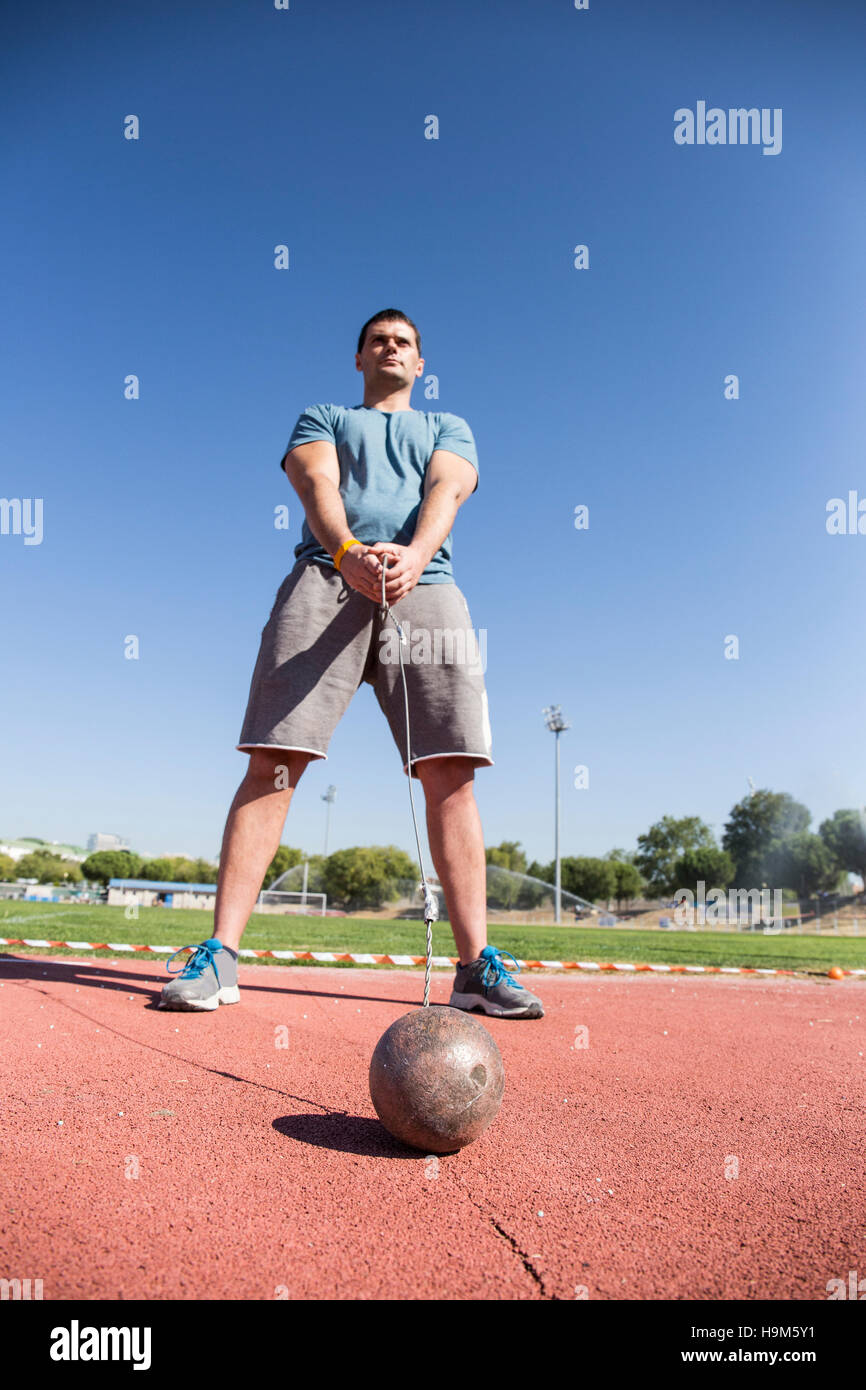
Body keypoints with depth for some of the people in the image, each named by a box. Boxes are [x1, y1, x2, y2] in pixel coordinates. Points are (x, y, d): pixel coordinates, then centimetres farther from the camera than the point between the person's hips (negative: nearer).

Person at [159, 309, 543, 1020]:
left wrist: (413, 552, -17)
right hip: (327, 575, 0)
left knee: (451, 770, -11)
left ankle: (477, 965, -9)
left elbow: (446, 491, 7)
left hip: (425, 583, 1)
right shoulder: (321, 418, 28)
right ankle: (220, 954, -11)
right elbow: (318, 484, 6)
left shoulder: (449, 428, 30)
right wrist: (348, 551, -19)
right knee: (273, 761, -13)